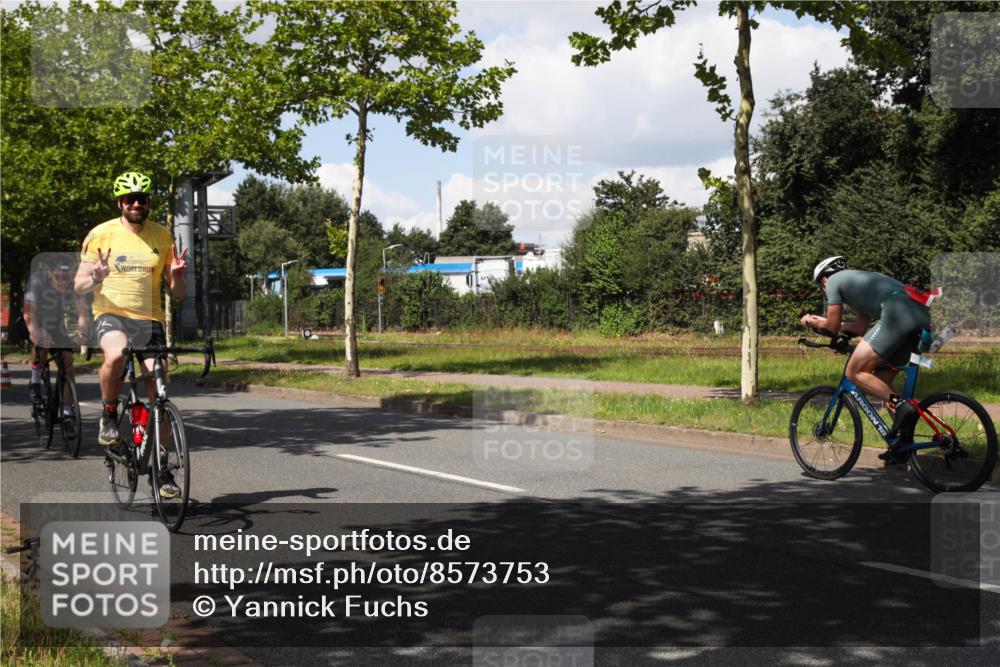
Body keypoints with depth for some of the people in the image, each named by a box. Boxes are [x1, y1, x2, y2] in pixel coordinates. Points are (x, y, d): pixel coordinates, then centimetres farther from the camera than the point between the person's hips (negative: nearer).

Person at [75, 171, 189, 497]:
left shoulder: (162, 236, 5)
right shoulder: (101, 234, -1)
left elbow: (179, 293, 8)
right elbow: (79, 285, 0)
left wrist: (176, 274, -15)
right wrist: (95, 278, -23)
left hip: (150, 319, 2)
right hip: (111, 314, -2)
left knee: (158, 393, -4)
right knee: (115, 355, -36)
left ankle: (162, 468, 9)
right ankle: (109, 416, -8)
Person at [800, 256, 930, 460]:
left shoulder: (834, 280, 14)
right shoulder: (860, 279, 37)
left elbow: (833, 327, 14)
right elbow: (861, 328, 37)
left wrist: (812, 322, 34)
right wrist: (822, 320, 47)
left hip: (898, 314, -9)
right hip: (922, 315, 9)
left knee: (854, 372, -3)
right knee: (881, 382, 16)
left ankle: (901, 405, -20)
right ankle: (902, 441, 12)